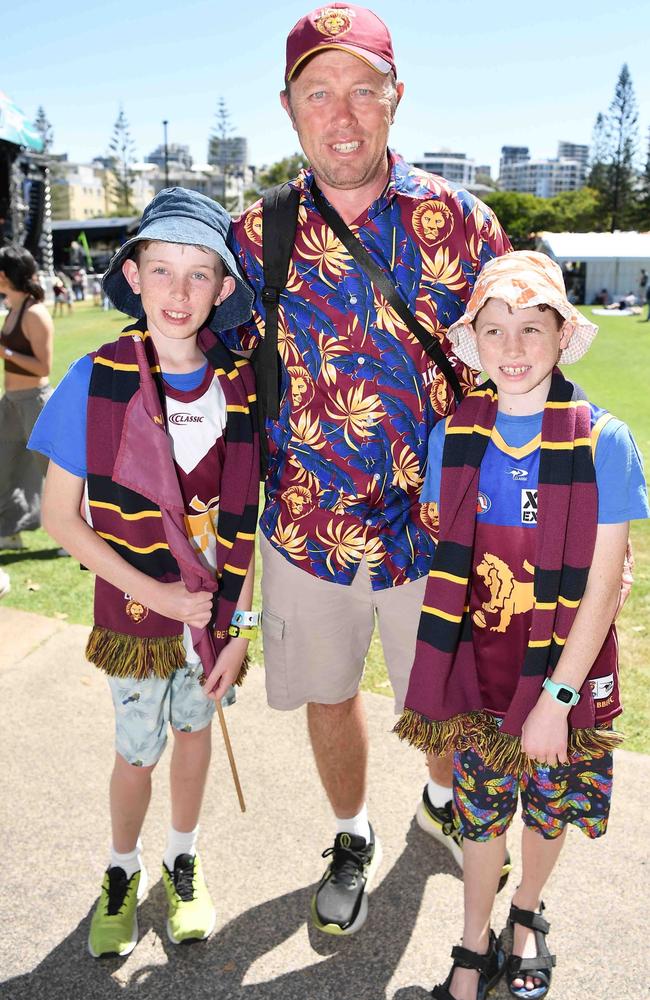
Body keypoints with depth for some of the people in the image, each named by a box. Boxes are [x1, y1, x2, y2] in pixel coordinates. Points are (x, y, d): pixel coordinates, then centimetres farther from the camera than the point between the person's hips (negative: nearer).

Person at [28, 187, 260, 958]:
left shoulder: (240, 387, -10)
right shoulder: (97, 380, -16)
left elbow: (249, 518, -4)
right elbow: (60, 515, -11)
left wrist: (240, 624, -6)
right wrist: (151, 590, -16)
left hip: (218, 605, 2)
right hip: (135, 606, -2)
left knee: (193, 726, 20)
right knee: (138, 750, 13)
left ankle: (183, 862, 45)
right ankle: (122, 871, 43)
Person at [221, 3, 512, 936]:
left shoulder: (458, 221, -7)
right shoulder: (256, 234, -4)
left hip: (434, 523, 0)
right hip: (307, 526, 1)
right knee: (327, 694, 18)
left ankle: (442, 800, 54)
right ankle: (352, 840, 47)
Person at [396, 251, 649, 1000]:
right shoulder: (453, 438, -7)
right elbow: (443, 559, 2)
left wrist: (556, 698, -15)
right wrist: (437, 670, 0)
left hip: (565, 670, -1)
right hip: (479, 669, 1)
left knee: (548, 810, 19)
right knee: (481, 812, 15)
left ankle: (526, 917, 49)